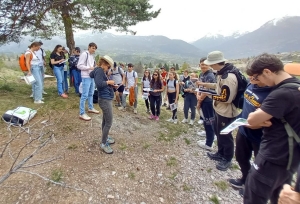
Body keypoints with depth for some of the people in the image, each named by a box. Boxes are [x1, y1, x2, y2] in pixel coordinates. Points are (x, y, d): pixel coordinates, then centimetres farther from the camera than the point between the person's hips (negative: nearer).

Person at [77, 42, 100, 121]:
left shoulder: (92, 56, 15)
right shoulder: (84, 54, -10)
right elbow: (79, 65, -15)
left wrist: (95, 68, 3)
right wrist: (90, 68, -21)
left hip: (92, 77, 9)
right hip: (86, 77, -9)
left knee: (91, 94, 18)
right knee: (85, 95, -7)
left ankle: (91, 108, 34)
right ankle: (82, 114, -1)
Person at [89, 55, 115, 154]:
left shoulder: (100, 70, 12)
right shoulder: (100, 70, -17)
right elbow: (99, 83, -29)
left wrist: (111, 84, 8)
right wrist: (108, 82, -15)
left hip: (106, 99, 10)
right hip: (105, 100, -10)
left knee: (105, 121, 21)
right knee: (109, 123, -3)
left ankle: (105, 138, 36)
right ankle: (103, 144, 11)